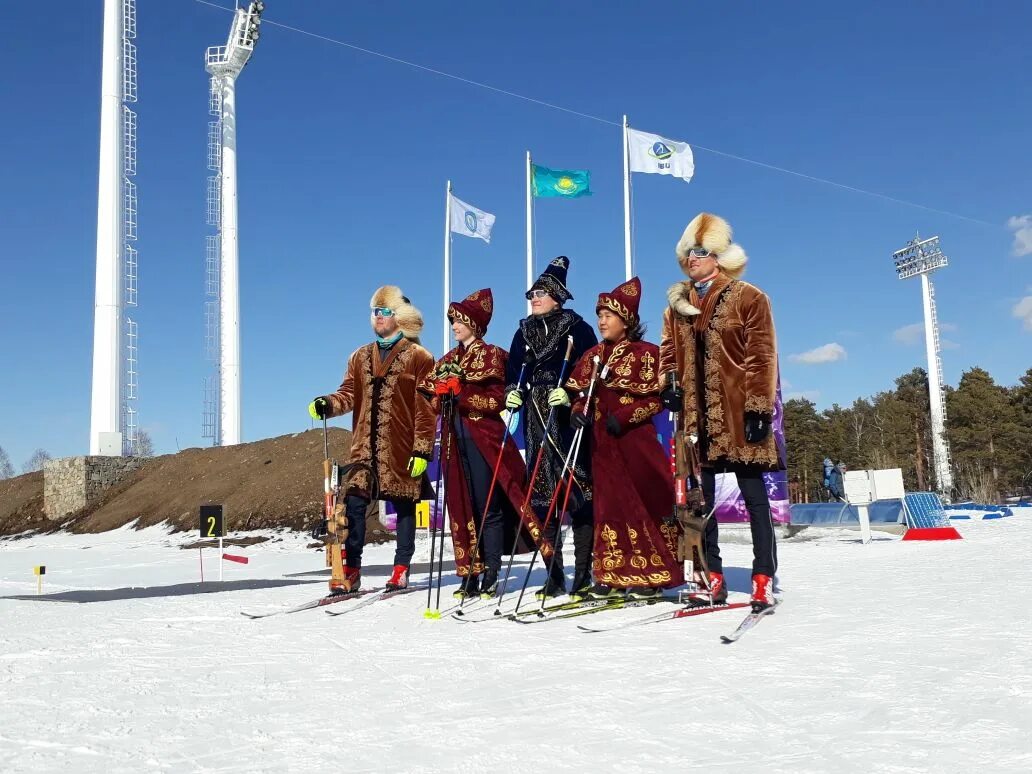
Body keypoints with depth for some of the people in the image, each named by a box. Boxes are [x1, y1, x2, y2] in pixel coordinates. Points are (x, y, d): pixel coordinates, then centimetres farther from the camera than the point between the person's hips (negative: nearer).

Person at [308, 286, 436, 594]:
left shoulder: (418, 357, -2)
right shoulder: (360, 357, 16)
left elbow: (426, 408, -6)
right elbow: (349, 394, 11)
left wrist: (422, 449, -12)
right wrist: (327, 404, -11)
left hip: (402, 449, -4)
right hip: (365, 447, 4)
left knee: (404, 507, 5)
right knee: (354, 504, -4)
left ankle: (401, 569, 15)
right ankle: (351, 570, 0)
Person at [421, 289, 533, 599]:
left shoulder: (491, 355, 0)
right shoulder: (449, 359, 18)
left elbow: (495, 400, -11)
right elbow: (436, 401, 16)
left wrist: (459, 392, -18)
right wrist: (439, 393, -6)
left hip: (483, 438, -6)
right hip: (456, 439, 6)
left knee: (488, 509, -5)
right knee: (462, 509, 5)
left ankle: (491, 577, -1)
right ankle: (469, 576, 10)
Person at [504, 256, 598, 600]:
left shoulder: (577, 327, 3)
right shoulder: (524, 332, 19)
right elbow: (513, 371, 17)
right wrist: (513, 391, -3)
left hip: (569, 420, -5)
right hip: (537, 423, 5)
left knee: (578, 493, -7)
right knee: (541, 495, 3)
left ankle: (583, 574, -2)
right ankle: (554, 575, 9)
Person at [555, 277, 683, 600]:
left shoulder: (645, 353, -3)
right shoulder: (594, 356, 13)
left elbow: (655, 398, -7)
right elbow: (581, 393, 14)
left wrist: (624, 416, -17)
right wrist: (579, 411, -7)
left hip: (635, 437, -5)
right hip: (602, 441, 5)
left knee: (645, 503, -3)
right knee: (609, 506, 6)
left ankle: (650, 576, 4)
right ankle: (614, 576, 11)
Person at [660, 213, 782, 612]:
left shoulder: (748, 298, -1)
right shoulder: (677, 304, 14)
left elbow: (761, 357, -6)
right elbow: (669, 355, 17)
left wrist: (759, 407, -12)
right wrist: (669, 388, 0)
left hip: (739, 412, -5)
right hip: (696, 414, 5)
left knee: (754, 495, 0)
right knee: (701, 497, 6)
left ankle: (764, 578, 4)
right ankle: (711, 577, 14)